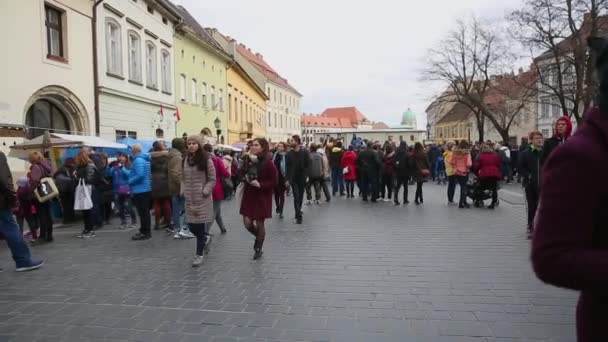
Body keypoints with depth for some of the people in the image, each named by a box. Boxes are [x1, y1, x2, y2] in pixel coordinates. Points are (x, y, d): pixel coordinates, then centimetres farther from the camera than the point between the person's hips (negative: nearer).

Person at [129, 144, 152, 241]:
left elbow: (140, 175, -27)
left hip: (140, 190, -10)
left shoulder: (138, 160, -17)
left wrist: (130, 181, -14)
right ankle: (146, 230, 25)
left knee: (142, 212, -4)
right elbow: (149, 174, 18)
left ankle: (145, 232, 1)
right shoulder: (146, 159, 12)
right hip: (146, 188, 10)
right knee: (145, 211, 16)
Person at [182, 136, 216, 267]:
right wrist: (184, 191, 2)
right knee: (191, 225, 5)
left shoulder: (206, 160, -8)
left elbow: (212, 180, -6)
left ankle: (199, 254, 11)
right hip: (190, 198, 5)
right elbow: (184, 178, 14)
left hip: (202, 198, -5)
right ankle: (205, 237, 36)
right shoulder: (186, 160, 9)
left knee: (200, 226, -1)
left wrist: (204, 192, -14)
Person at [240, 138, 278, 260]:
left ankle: (258, 249, 24)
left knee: (260, 223, 5)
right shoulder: (249, 161, 3)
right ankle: (259, 237, 33)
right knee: (247, 223, 1)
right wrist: (245, 177, -6)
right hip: (249, 196, 5)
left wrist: (260, 185, -22)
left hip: (262, 197, -5)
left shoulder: (268, 163, -13)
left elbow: (274, 182, -12)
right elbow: (242, 175, 16)